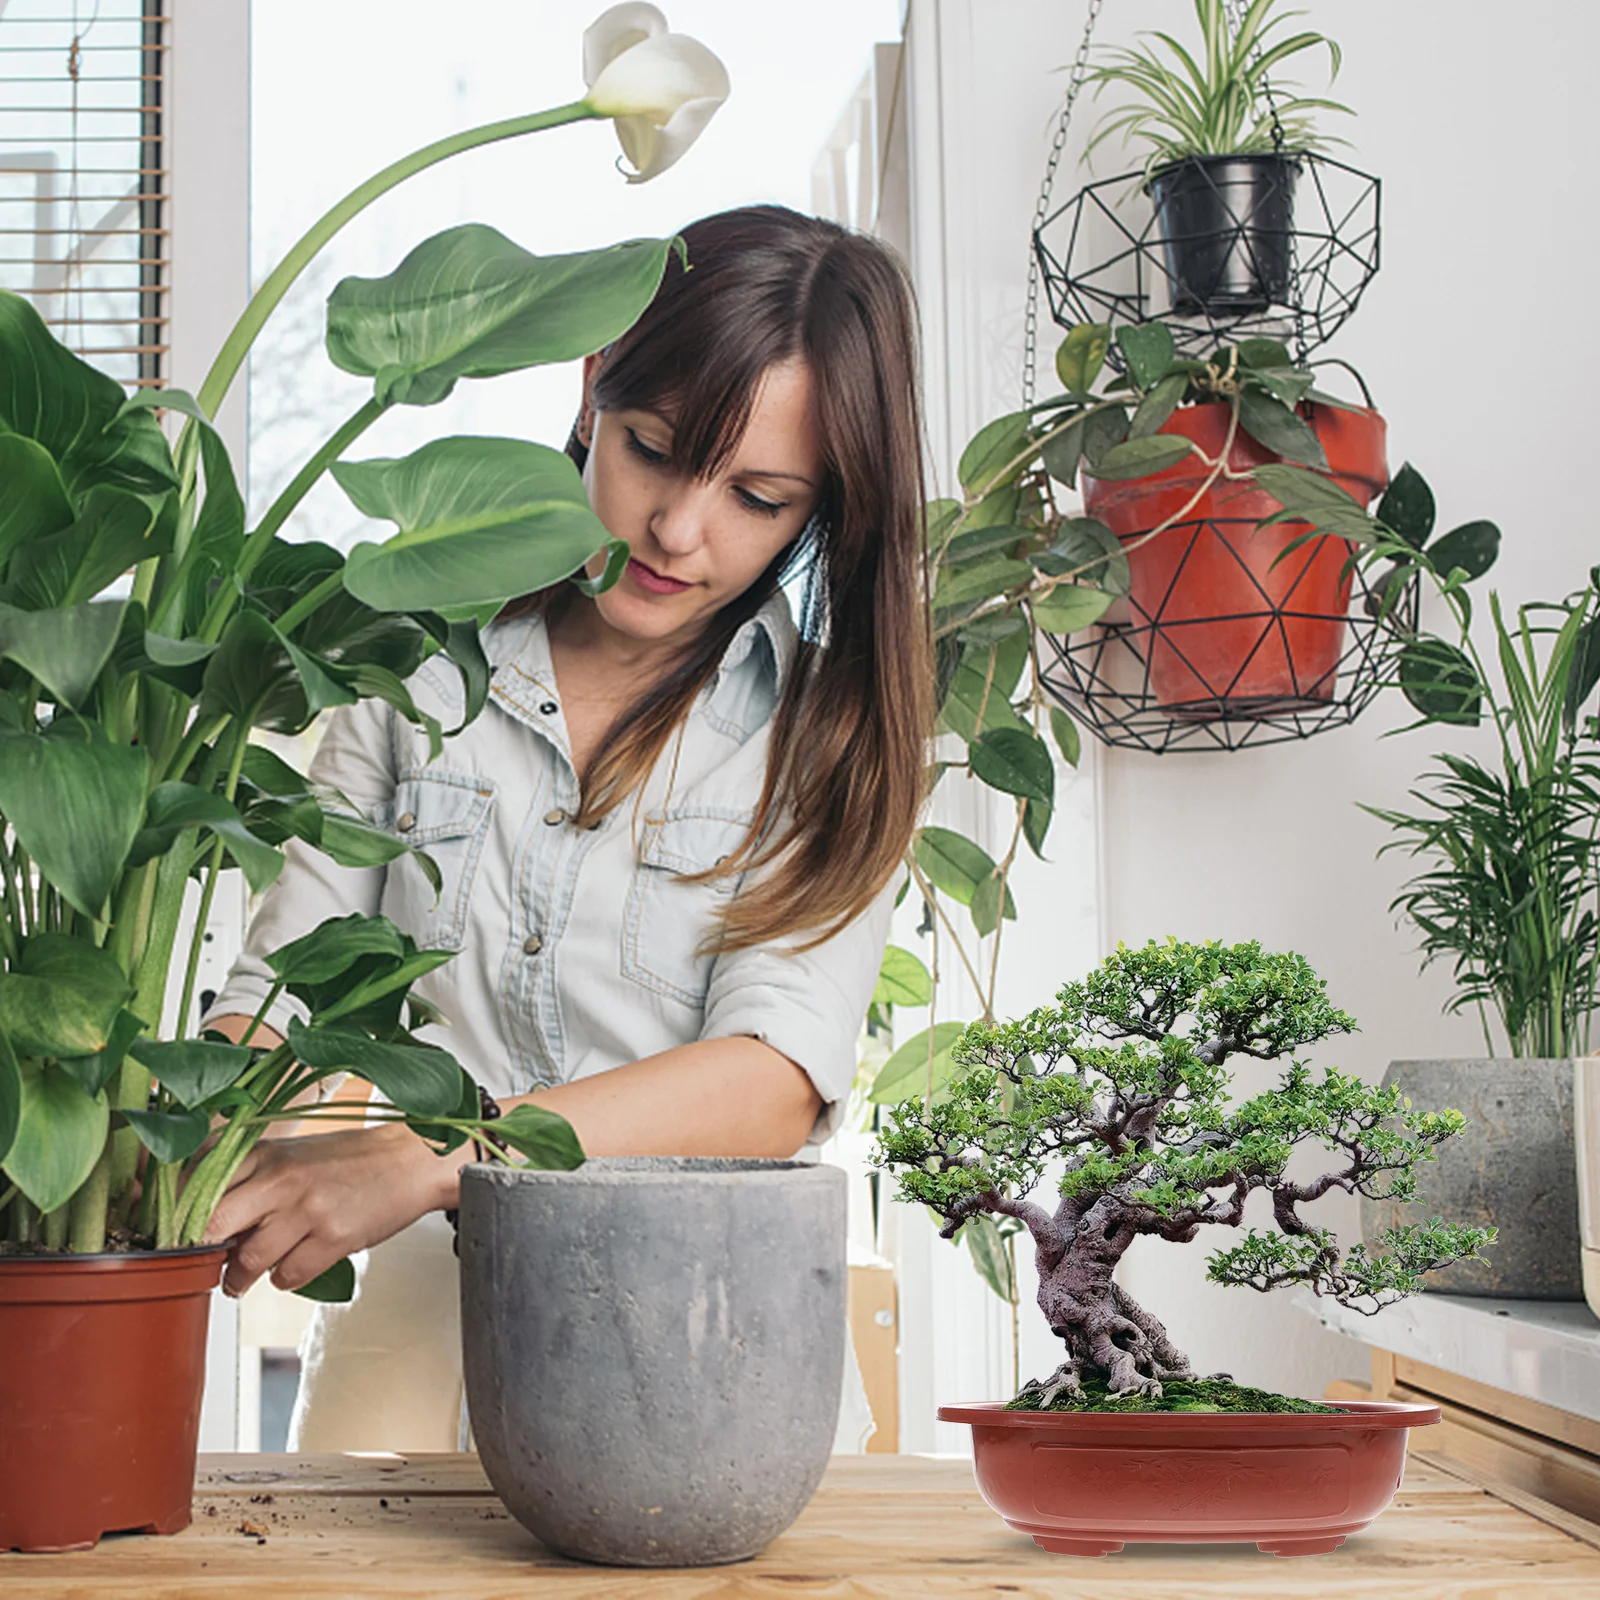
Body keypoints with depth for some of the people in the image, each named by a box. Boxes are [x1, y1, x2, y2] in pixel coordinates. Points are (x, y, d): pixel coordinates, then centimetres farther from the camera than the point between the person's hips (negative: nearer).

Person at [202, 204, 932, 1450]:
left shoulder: (830, 732, 2)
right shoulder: (423, 658, 9)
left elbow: (777, 1076, -12)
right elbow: (281, 989, 7)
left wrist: (421, 1161, -24)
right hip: (412, 1310, 1)